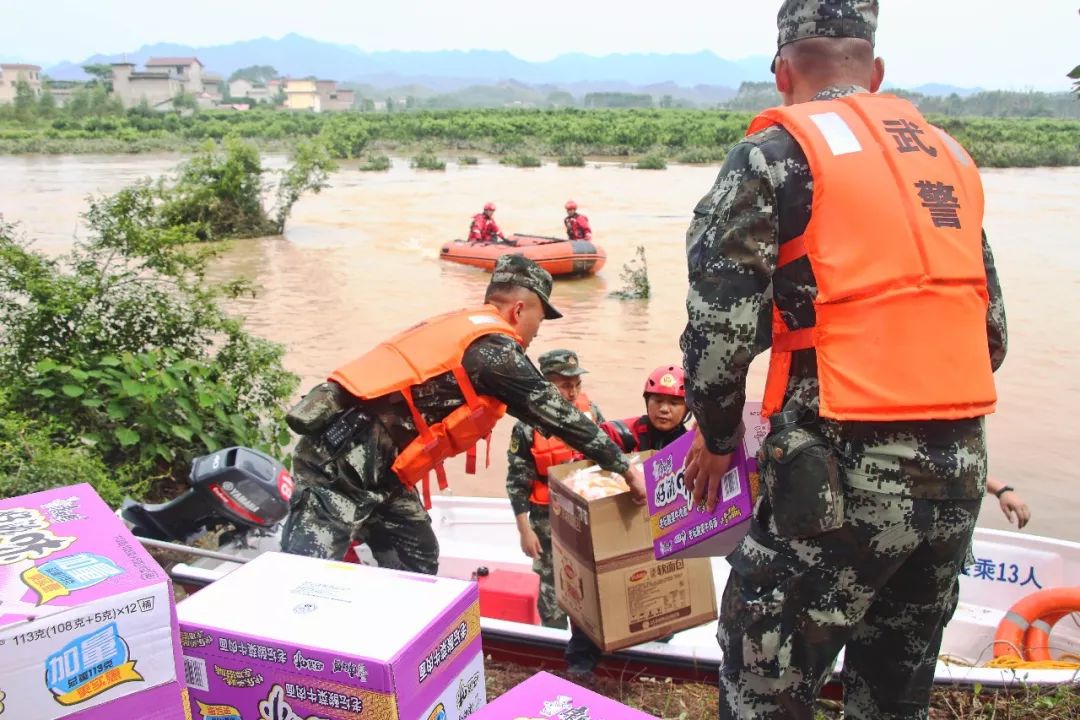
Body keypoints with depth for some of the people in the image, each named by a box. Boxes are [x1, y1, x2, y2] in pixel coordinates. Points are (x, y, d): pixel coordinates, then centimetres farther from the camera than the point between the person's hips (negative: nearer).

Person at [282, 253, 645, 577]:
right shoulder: (494, 348, -12)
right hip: (341, 460, -10)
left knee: (417, 566, 16)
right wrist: (623, 467, 5)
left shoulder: (461, 326, 17)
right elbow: (556, 413, -6)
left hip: (369, 464, 10)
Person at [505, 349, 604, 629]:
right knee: (553, 587, 7)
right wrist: (525, 531, -12)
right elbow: (517, 481, -12)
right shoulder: (529, 424, -18)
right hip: (549, 519, -4)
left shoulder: (590, 409, -5)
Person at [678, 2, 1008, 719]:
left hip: (844, 476, -7)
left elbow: (720, 325, -12)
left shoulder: (776, 152, -5)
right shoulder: (948, 155, 15)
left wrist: (717, 438, 5)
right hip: (960, 474, 7)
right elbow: (991, 336, 16)